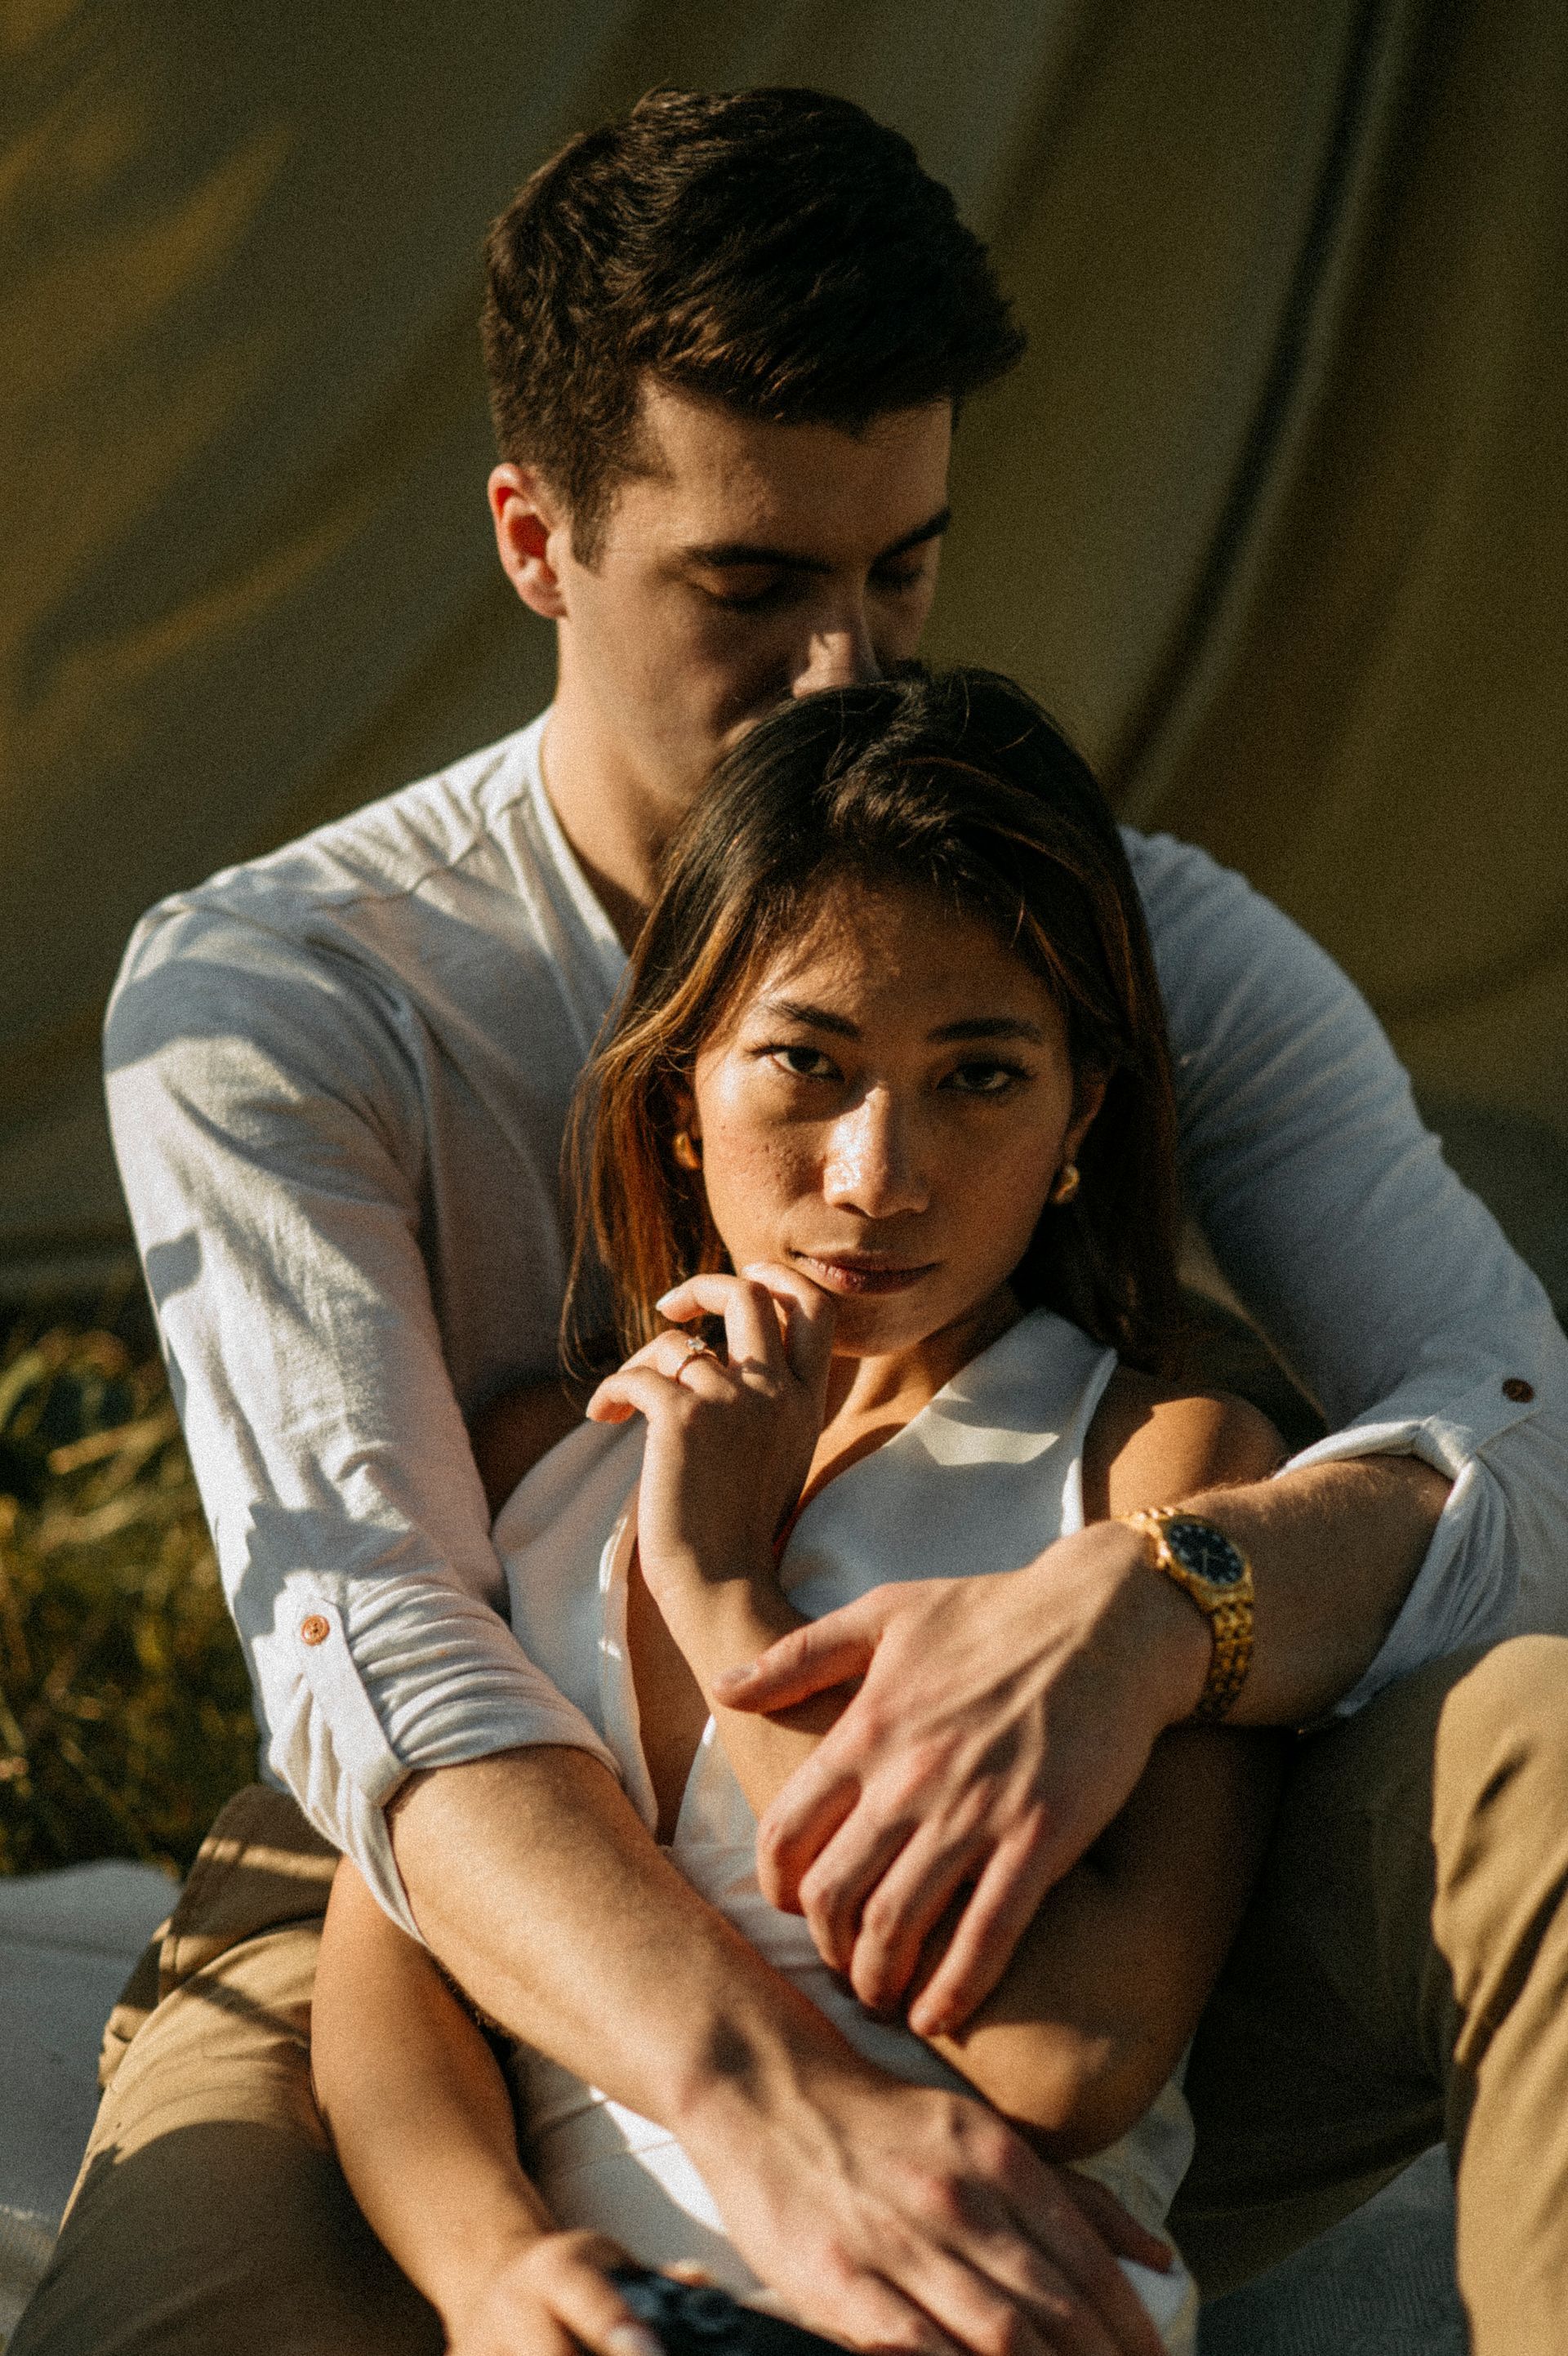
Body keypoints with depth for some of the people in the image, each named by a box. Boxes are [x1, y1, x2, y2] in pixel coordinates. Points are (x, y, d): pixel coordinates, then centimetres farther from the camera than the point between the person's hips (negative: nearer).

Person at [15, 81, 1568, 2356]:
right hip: (482, 1985, -1)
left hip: (1062, 2011, 1)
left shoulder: (1146, 944, 0)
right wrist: (757, 2083, -44)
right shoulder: (270, 1000, -8)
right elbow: (361, 1634, -24)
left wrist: (1155, 1600, -38)